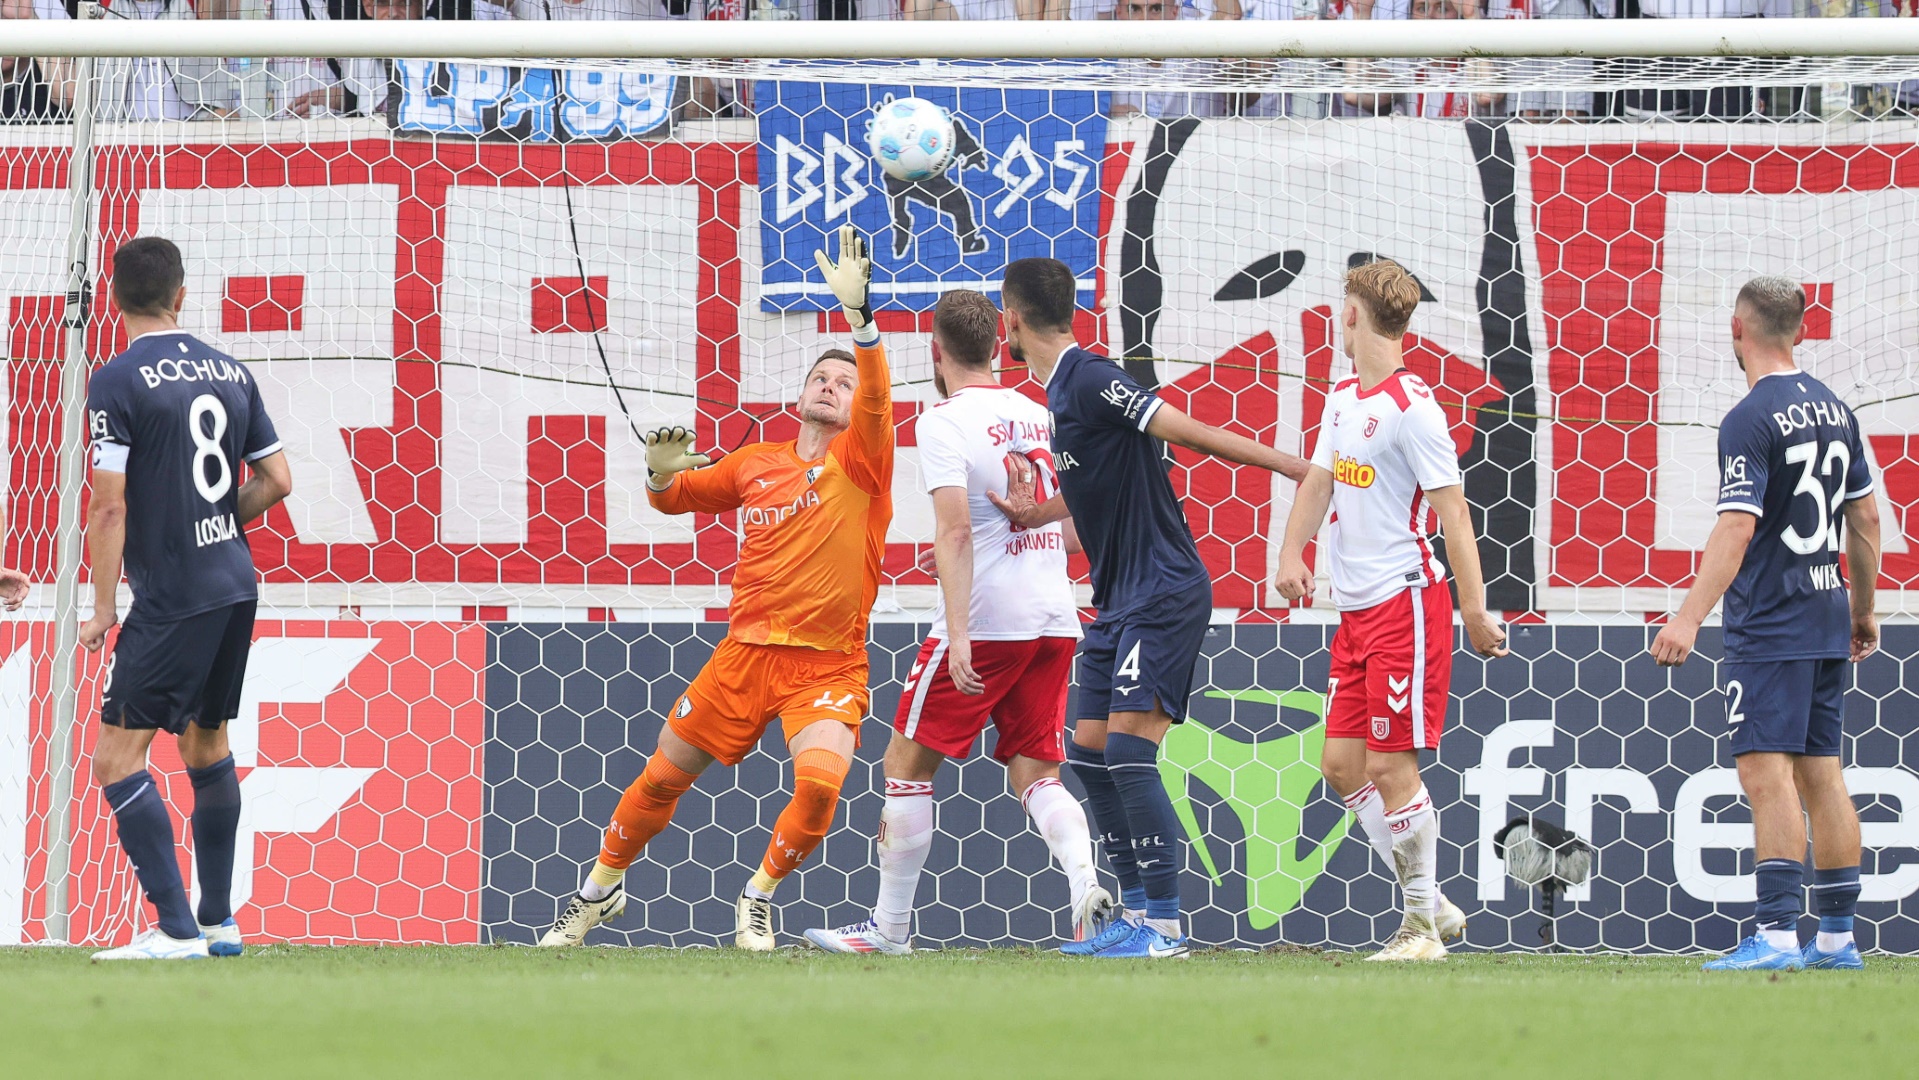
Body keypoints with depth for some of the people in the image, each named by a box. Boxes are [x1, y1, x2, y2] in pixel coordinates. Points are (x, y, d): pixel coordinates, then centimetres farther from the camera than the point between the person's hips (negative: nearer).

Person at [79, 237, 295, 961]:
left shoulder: (117, 383, -11)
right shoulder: (230, 372, 8)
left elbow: (109, 504, -14)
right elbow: (276, 480, 11)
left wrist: (104, 608, -7)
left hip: (170, 598, -7)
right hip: (236, 586, 7)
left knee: (118, 759, -5)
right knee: (207, 746, 19)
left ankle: (176, 931, -12)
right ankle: (218, 923, 23)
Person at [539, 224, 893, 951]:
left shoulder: (859, 461, -1)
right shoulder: (756, 464, 10)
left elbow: (877, 399, -22)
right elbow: (673, 499, 24)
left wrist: (857, 313, -36)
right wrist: (663, 474, -1)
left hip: (827, 664, -3)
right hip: (746, 651, 3)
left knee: (820, 782, -26)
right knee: (664, 777, 8)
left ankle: (757, 900, -2)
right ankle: (600, 889, 32)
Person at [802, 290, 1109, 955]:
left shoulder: (946, 422, -8)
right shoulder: (1042, 418, 11)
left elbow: (955, 532, -19)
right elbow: (1077, 532, 17)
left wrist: (958, 636, -23)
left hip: (983, 624, -6)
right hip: (1054, 621, 6)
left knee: (908, 764, 6)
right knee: (1035, 772, 9)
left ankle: (890, 928, 9)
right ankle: (1088, 887, -17)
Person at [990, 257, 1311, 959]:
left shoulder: (1089, 380, -15)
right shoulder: (1061, 391, 14)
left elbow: (1189, 433, -18)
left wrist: (1297, 468, -21)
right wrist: (1037, 515, 7)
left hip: (1163, 595, -10)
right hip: (1119, 600, 10)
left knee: (1127, 750, -15)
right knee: (1089, 753, 9)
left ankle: (1165, 925, -13)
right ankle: (1137, 910, 15)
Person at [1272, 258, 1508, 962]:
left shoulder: (1412, 408, -14)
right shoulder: (1343, 399, 12)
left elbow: (1453, 510, -15)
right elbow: (1319, 480, 18)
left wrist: (1474, 613, -17)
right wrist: (1292, 553, -2)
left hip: (1406, 603, -9)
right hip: (1356, 610, 9)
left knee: (1391, 766, -8)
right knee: (1342, 765, 8)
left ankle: (1424, 925, 1)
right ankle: (1428, 904, 17)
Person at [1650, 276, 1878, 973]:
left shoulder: (1751, 421, -14)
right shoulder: (1833, 410, 11)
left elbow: (1737, 528, -22)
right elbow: (1865, 516, 18)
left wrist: (1690, 617, -26)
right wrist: (1862, 608, 28)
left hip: (1769, 626, -8)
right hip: (1826, 621, 8)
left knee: (1766, 771, -11)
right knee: (1821, 773, 11)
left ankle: (1777, 935, -19)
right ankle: (1837, 936, 13)